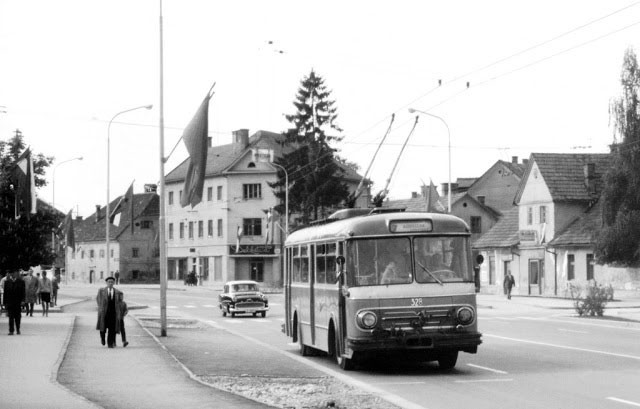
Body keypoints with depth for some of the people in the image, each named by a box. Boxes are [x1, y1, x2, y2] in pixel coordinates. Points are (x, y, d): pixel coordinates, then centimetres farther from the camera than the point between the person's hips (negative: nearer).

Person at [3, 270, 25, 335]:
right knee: (11, 317, -4)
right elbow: (5, 293, 6)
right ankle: (11, 331, -3)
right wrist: (5, 303, 2)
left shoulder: (21, 282, 3)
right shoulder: (7, 282, 6)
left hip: (18, 302, 0)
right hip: (10, 302, 0)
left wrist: (22, 300, -10)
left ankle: (18, 330, 20)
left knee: (17, 317, 6)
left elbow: (23, 292, 1)